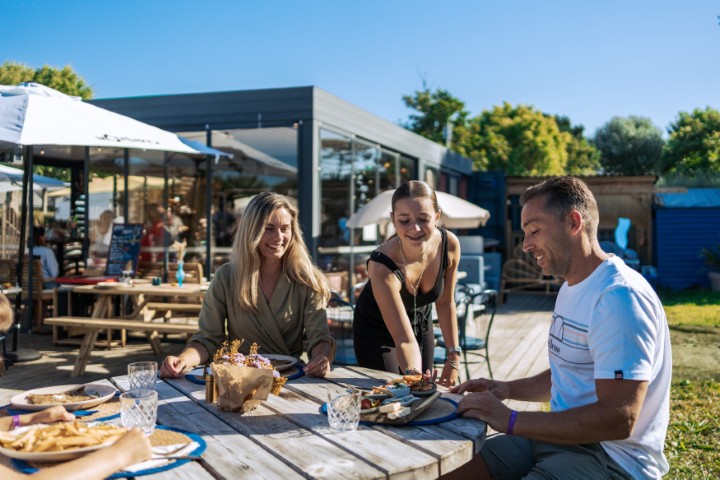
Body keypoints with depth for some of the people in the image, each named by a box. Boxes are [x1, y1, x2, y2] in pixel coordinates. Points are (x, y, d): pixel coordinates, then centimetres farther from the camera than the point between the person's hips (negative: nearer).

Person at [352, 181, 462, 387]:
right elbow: (404, 340, -39)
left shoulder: (449, 245, -23)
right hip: (376, 333, -4)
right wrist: (414, 374, -57)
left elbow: (445, 303, -6)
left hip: (421, 327, 4)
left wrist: (453, 357, -6)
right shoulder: (382, 265, -37)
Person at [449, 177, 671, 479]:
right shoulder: (572, 288, 13)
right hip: (565, 434, 9)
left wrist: (511, 421, -22)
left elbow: (618, 419, -27)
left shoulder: (619, 297, -21)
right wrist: (507, 389, 5)